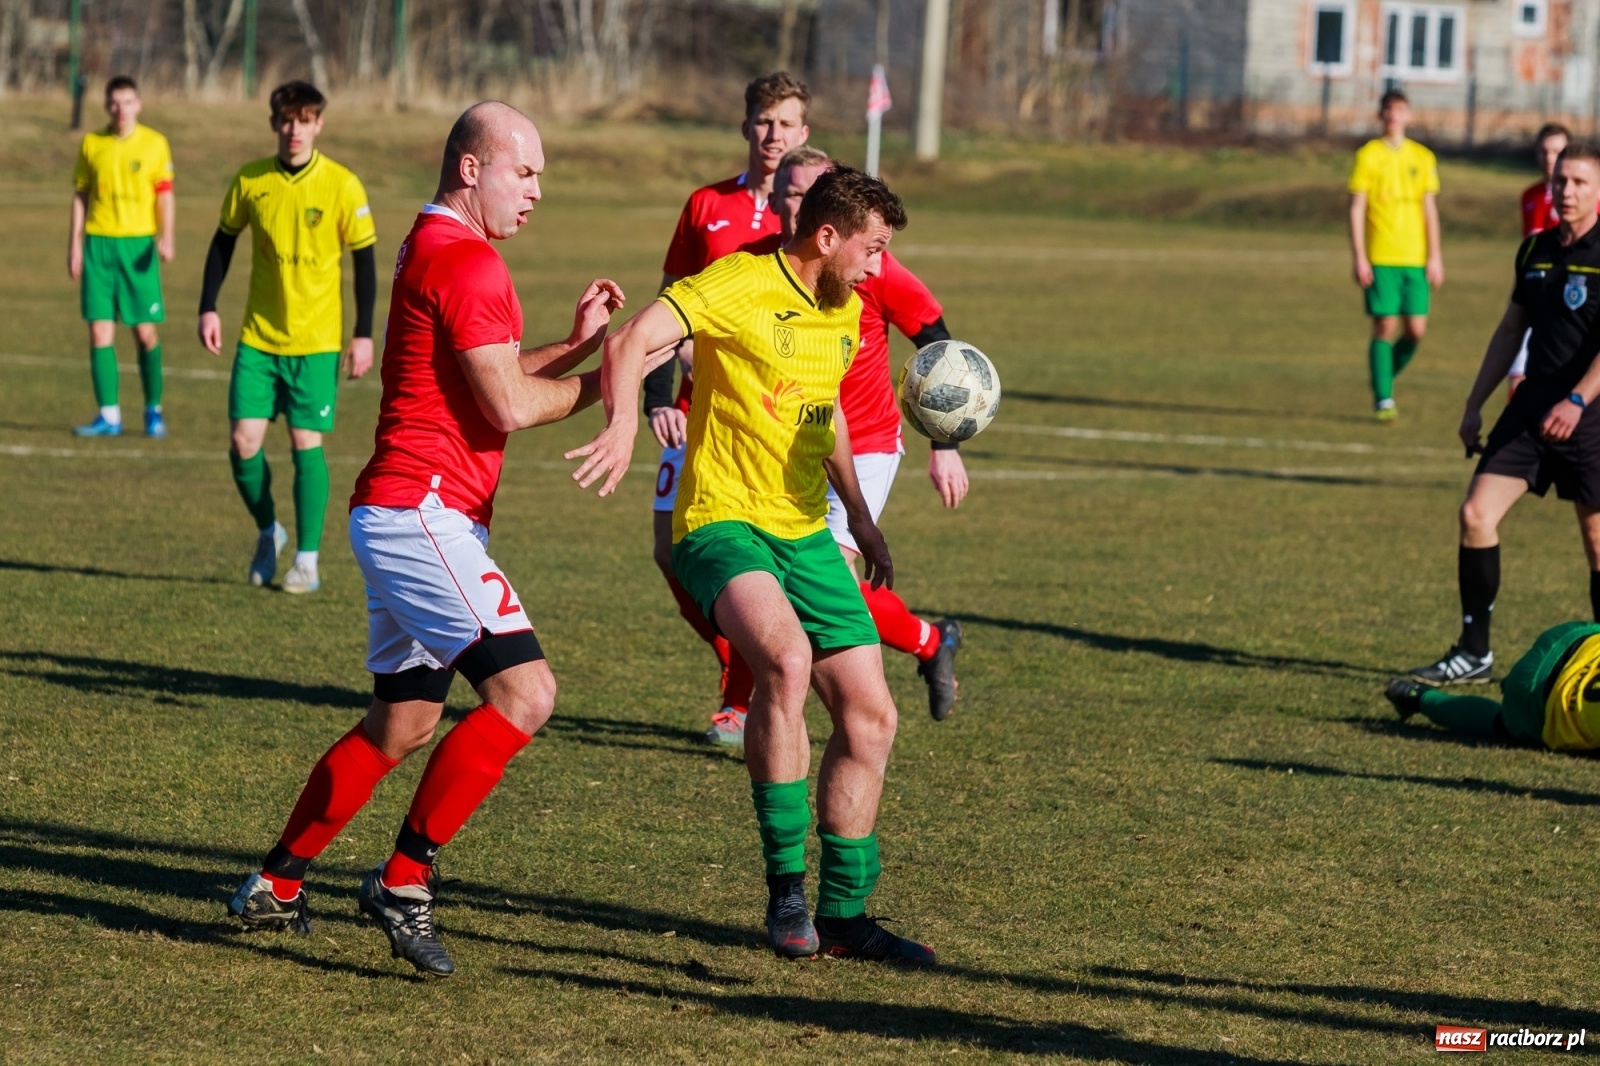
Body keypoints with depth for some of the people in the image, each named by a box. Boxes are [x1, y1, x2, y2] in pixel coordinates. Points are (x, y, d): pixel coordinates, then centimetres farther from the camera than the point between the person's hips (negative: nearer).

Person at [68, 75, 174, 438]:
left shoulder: (154, 143, 1)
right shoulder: (91, 143, 7)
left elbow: (165, 194, -1)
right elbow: (80, 195, 11)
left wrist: (166, 237, -15)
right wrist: (75, 242, 6)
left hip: (138, 244, -2)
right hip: (98, 243, 2)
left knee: (145, 331, 0)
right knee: (100, 331, -3)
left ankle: (153, 411, 15)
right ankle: (108, 415, 1)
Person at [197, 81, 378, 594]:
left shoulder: (342, 186, -8)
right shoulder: (249, 181, 0)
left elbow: (365, 260, -3)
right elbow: (224, 241, 13)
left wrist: (364, 334, -7)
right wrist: (209, 308, 6)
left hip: (316, 340, -3)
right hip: (258, 337, 3)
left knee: (306, 442, -5)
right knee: (243, 441, -3)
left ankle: (307, 560, 6)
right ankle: (267, 531, 23)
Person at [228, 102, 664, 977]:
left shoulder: (432, 249, 21)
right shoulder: (466, 260, -13)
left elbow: (486, 382, 27)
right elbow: (509, 407, -17)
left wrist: (576, 343, 16)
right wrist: (604, 384, -3)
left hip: (402, 517, 11)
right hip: (423, 511, -11)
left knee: (400, 726, 17)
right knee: (523, 690, -18)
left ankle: (275, 886, 23)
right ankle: (403, 880, -15)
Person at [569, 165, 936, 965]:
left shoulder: (845, 312, 13)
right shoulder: (739, 286, -13)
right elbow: (633, 343, -26)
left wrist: (859, 516, 31)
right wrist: (624, 424, -45)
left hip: (806, 536, 8)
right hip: (722, 523, -8)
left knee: (870, 716, 5)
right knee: (786, 658, -34)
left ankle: (842, 913, 19)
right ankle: (786, 887, -23)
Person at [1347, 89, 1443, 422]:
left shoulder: (1423, 158, 9)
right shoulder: (1368, 155, 1)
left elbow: (1430, 210, 11)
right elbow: (1356, 209, -1)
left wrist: (1435, 257, 4)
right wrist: (1359, 258, -8)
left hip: (1415, 257, 3)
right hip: (1380, 258, -3)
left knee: (1416, 329, -2)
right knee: (1385, 326, -6)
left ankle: (1385, 378, 23)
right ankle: (1383, 398, 2)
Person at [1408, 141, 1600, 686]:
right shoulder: (1536, 250, 11)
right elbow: (1511, 330, 21)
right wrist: (1475, 404, 19)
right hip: (1532, 406, 6)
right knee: (1476, 513, -6)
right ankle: (1474, 652, 0)